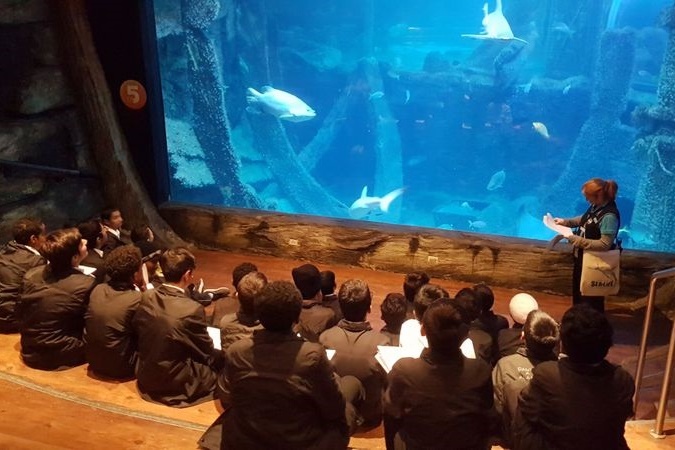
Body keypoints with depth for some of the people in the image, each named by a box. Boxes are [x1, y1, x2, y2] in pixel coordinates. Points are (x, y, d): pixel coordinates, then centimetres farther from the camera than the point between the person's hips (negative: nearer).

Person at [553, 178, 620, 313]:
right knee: (578, 293, 27)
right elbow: (584, 219, 16)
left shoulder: (609, 216, -29)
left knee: (591, 299, 8)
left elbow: (604, 244, -31)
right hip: (582, 257, 10)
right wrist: (565, 222, 2)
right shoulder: (596, 206, -3)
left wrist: (577, 240, -30)